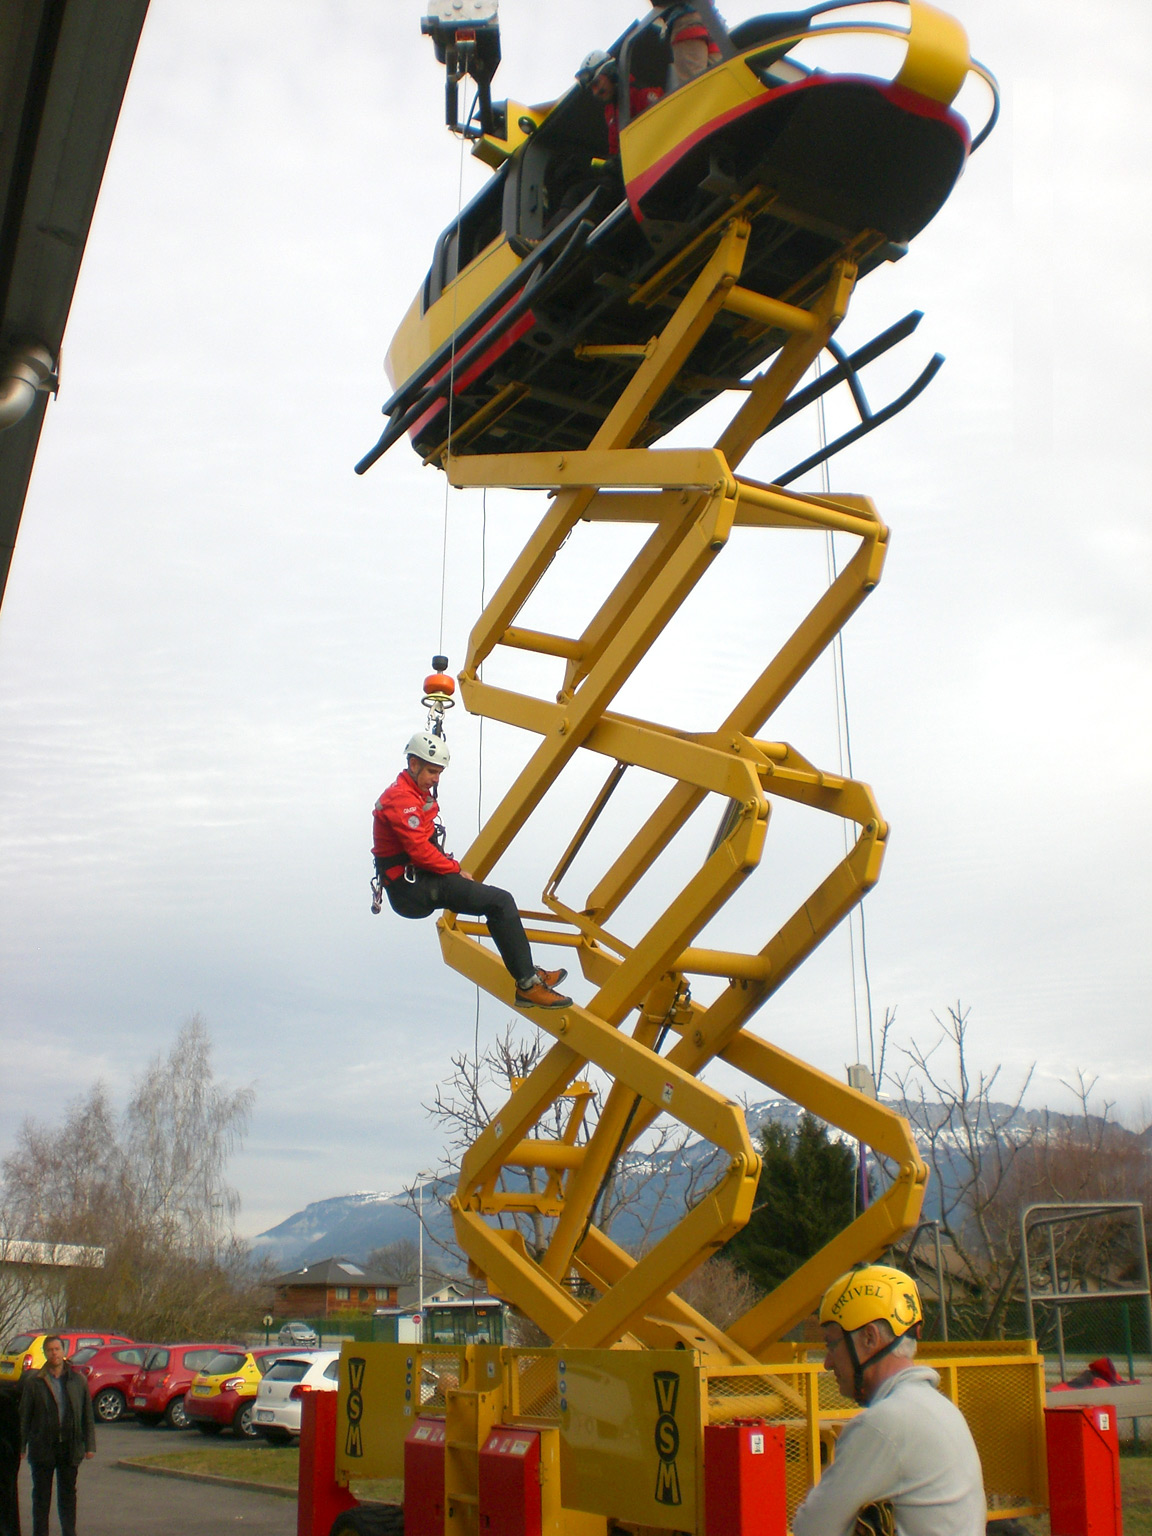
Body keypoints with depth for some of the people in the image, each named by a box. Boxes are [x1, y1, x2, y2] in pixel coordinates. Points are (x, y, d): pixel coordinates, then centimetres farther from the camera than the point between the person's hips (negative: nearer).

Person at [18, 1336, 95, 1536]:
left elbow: (88, 1416, 6)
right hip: (42, 1448, -1)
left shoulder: (78, 1380, 4)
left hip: (70, 1448, 1)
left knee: (68, 1494, 8)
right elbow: (24, 1416, 0)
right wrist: (21, 1446, -5)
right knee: (41, 1496, 7)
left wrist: (90, 1445, 1)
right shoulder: (34, 1382, -1)